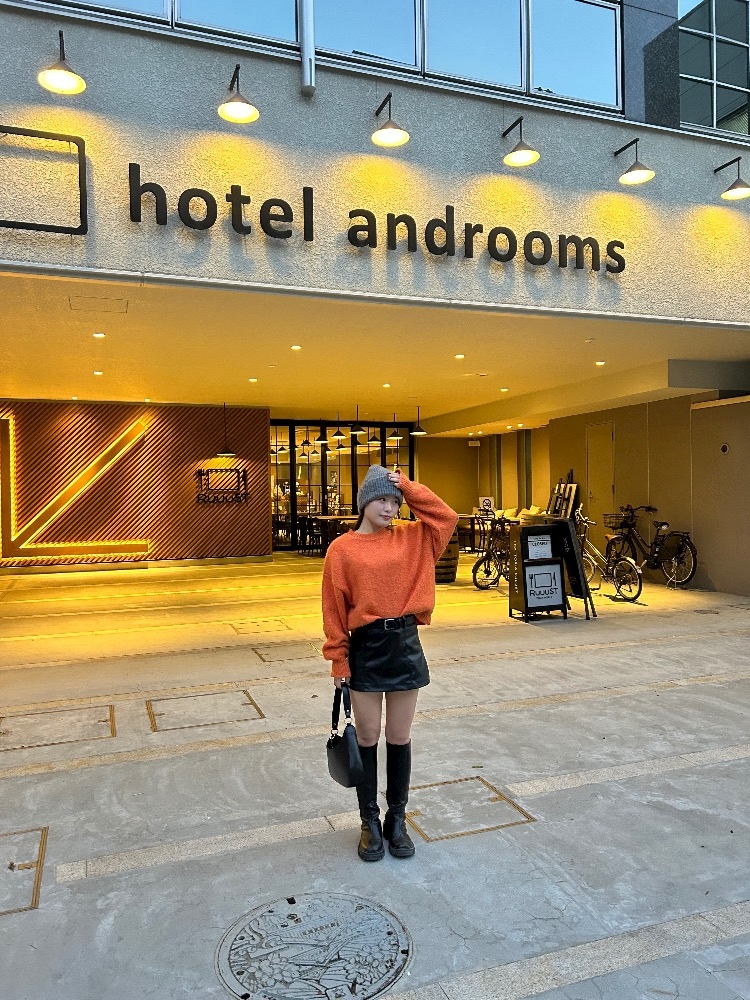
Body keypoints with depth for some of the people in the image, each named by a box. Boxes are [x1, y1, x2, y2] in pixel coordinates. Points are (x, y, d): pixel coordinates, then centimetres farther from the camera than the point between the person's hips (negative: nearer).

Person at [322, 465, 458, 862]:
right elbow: (334, 609, -3)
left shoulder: (413, 538, 4)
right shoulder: (342, 550, -5)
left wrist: (407, 487, -6)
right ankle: (370, 822, 27)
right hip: (365, 648, -2)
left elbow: (446, 516, -3)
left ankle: (397, 819, 30)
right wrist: (338, 659, -4)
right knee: (367, 738, 10)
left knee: (400, 738, 13)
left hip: (405, 645, 2)